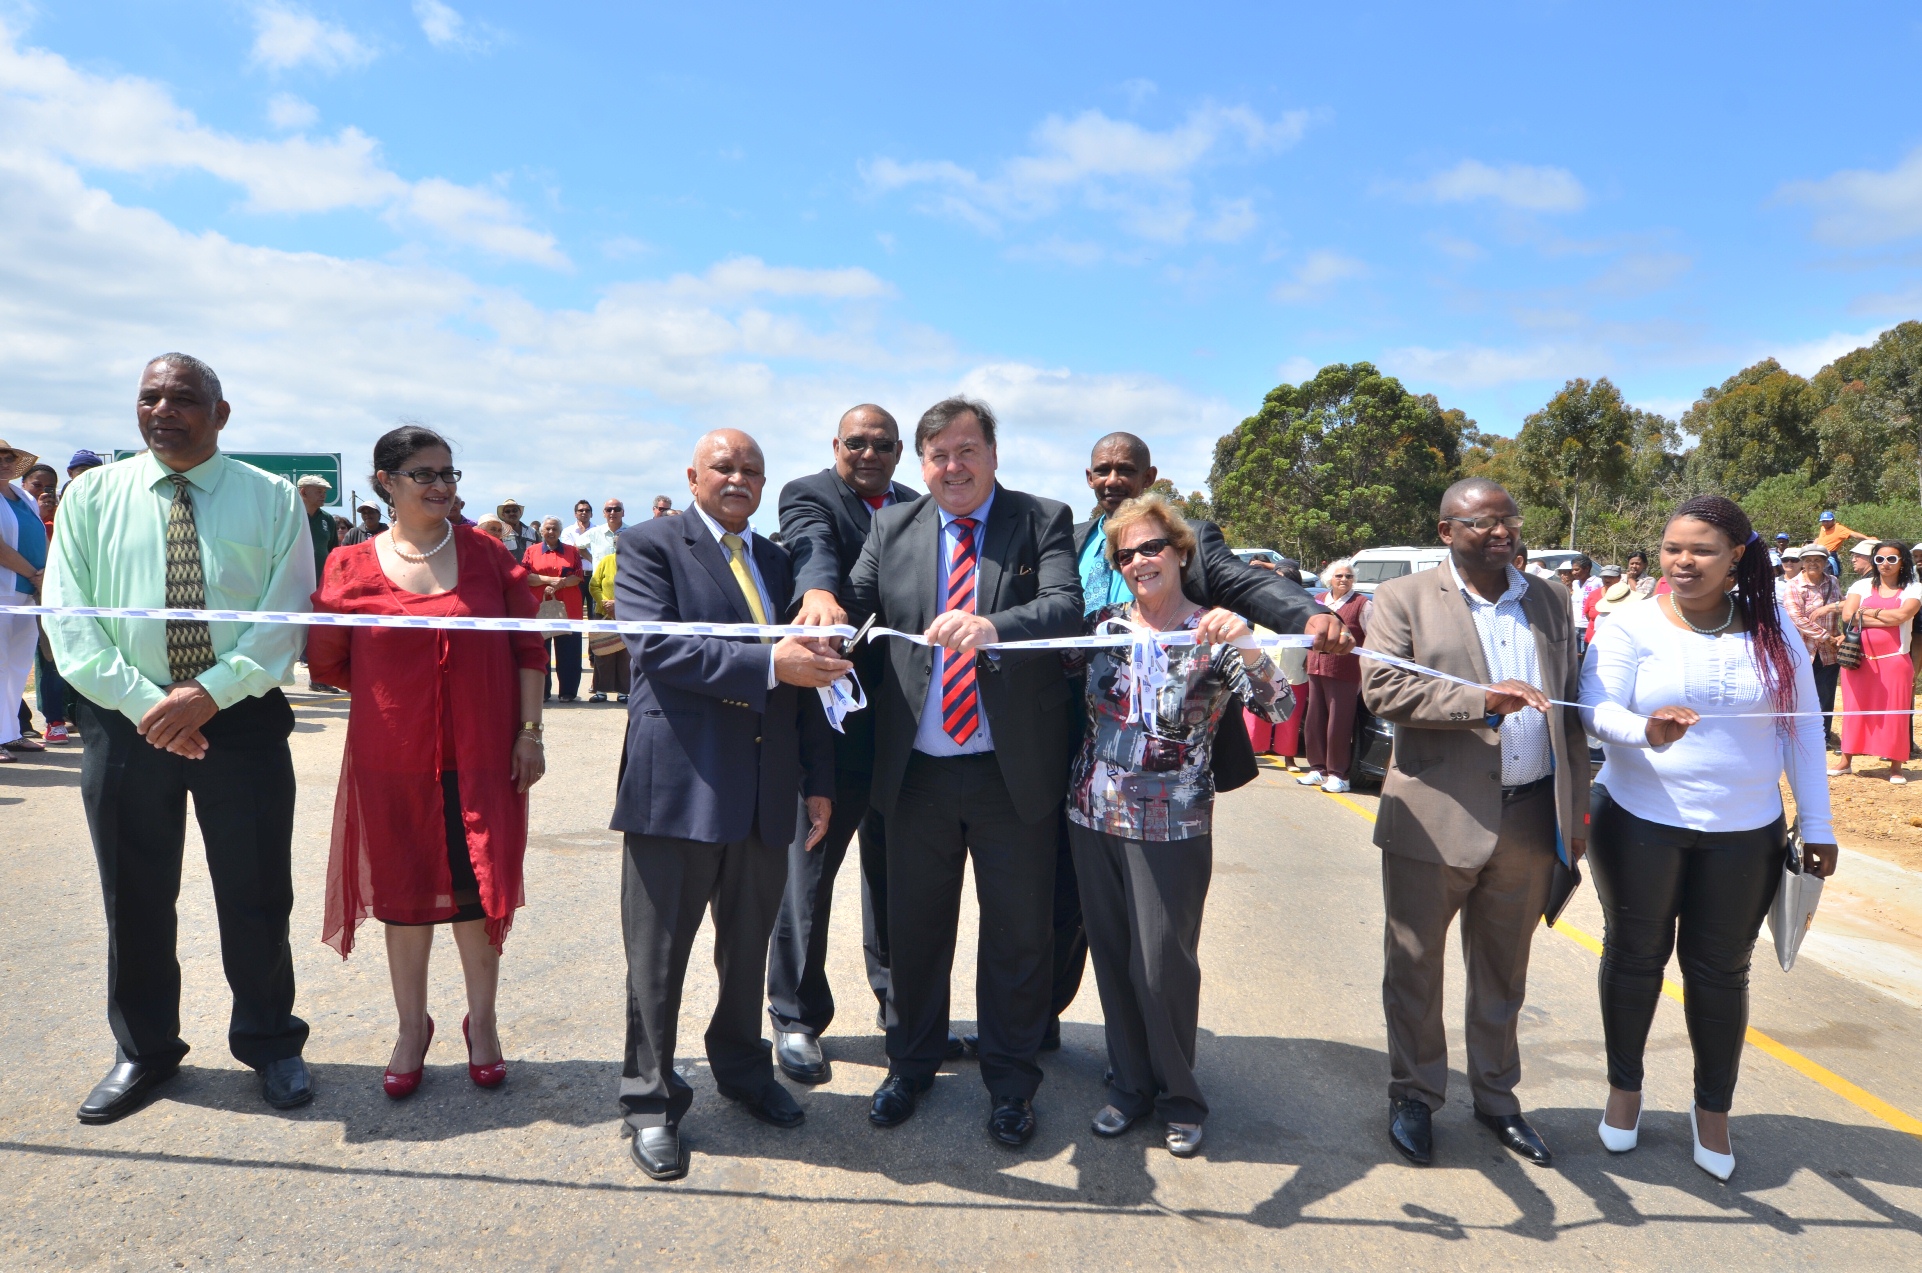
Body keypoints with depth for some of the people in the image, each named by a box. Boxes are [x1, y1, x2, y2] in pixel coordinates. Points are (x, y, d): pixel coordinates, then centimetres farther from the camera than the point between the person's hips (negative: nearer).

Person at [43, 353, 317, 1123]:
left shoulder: (272, 500, 1)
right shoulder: (92, 497, 5)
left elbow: (285, 618, -6)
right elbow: (70, 621, -1)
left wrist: (209, 692, -17)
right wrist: (146, 703, -13)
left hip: (242, 721, -1)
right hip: (126, 723, 2)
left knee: (256, 898, 7)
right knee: (135, 899, 13)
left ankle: (269, 1044, 27)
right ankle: (143, 1050, 32)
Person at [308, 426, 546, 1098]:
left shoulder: (487, 554, 0)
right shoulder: (353, 567, -1)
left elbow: (528, 647, 1)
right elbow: (326, 659, 5)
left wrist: (529, 730, -3)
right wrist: (394, 690, 5)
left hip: (481, 758, 0)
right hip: (393, 760, 1)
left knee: (477, 889, 7)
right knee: (403, 892, 11)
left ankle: (481, 1022, 25)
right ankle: (412, 1028, 28)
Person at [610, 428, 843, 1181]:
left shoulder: (779, 562, 15)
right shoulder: (650, 546, -2)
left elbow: (806, 678, 15)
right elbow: (657, 647, -18)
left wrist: (818, 780, 11)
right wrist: (767, 664, -26)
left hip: (767, 792, 5)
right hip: (679, 785, -5)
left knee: (748, 947, 18)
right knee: (659, 954, 7)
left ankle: (742, 1069, 37)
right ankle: (651, 1100, 23)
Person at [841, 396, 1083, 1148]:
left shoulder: (1044, 522, -3)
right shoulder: (892, 529, 6)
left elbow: (1066, 606, -18)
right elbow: (853, 604, -2)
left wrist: (993, 627, -38)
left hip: (1014, 769, -2)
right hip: (918, 769, 3)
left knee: (1019, 932, 11)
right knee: (913, 925, 17)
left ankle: (1010, 1081, 32)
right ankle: (911, 1062, 40)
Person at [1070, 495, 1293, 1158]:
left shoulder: (1212, 637, -7)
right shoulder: (1103, 624, 4)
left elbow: (1278, 707, -19)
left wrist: (1244, 642, -35)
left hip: (1172, 829, -3)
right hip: (1093, 818, 4)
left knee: (1162, 966, 3)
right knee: (1111, 958, 13)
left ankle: (1179, 1097, 27)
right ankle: (1130, 1083, 34)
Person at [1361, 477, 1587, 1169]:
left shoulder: (1551, 600, 11)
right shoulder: (1404, 598, -3)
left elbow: (1570, 709, 12)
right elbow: (1380, 687, -16)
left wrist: (1576, 811, 8)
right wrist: (1482, 700, -25)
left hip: (1530, 819, 4)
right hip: (1436, 819, -4)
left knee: (1503, 974, 18)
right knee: (1415, 967, 9)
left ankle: (1496, 1097, 35)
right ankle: (1414, 1097, 28)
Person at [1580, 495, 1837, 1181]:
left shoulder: (1774, 632, 1)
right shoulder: (1632, 625, -6)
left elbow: (1802, 730, 5)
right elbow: (1596, 706, -15)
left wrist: (1816, 826, 5)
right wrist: (1644, 730, -37)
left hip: (1743, 833, 2)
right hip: (1640, 823, -1)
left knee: (1720, 970, 10)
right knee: (1635, 955, 12)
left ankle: (1712, 1108, 29)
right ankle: (1624, 1086, 31)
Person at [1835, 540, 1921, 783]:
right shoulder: (1861, 586, 8)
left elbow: (1902, 615, -15)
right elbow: (1847, 615, -7)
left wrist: (1867, 612, -5)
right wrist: (1887, 619, -10)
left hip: (1894, 660, -2)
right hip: (1860, 660, 2)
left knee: (1894, 712, 0)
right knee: (1854, 709, 6)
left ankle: (1896, 766, 8)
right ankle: (1845, 760, 13)